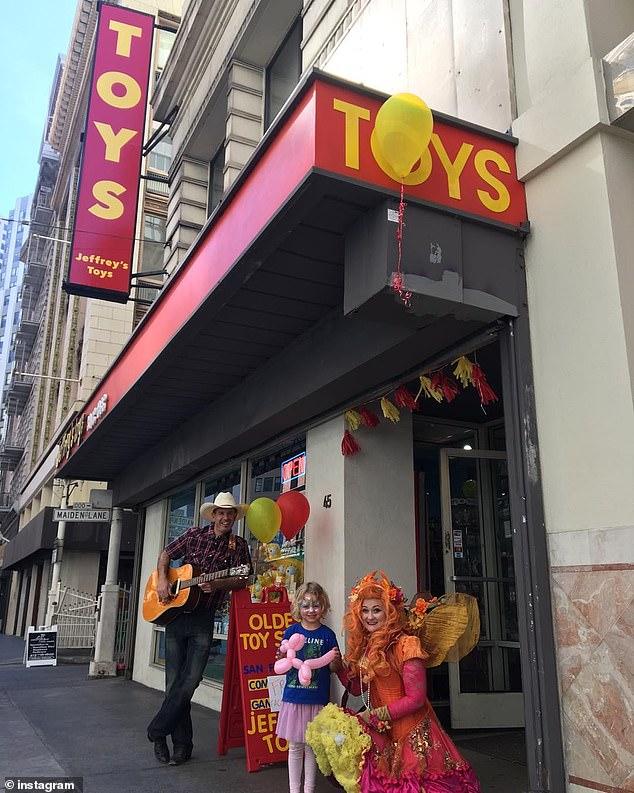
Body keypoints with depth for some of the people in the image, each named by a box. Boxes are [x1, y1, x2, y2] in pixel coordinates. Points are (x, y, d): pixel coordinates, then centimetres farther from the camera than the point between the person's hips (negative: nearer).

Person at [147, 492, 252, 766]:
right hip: (175, 612, 1)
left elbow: (241, 580, -5)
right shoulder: (195, 535, 4)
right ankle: (182, 743, 16)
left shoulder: (239, 546, 2)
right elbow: (166, 554, 14)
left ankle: (157, 731, 10)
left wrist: (217, 584, -22)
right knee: (174, 681, 3)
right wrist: (162, 579, -1)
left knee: (191, 680, -8)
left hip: (204, 619, -1)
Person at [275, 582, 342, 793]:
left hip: (317, 699, 0)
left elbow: (333, 669, 3)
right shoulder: (291, 631, -2)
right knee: (295, 747, 11)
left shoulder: (327, 634, -3)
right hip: (294, 698, 1)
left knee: (312, 747, 10)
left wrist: (335, 660, -19)